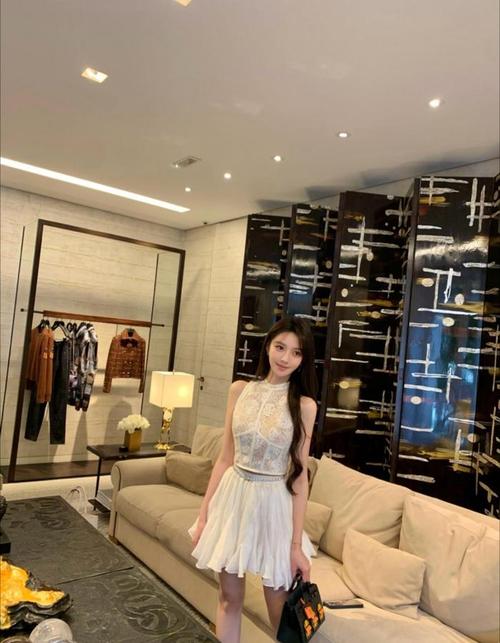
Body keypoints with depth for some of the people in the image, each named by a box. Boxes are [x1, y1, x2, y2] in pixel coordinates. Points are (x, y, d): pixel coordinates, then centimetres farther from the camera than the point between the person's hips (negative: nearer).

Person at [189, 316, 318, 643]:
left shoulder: (304, 405, -9)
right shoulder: (239, 390, -1)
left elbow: (299, 476, -7)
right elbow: (225, 458, 4)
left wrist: (297, 544, -6)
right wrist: (204, 514, 6)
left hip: (273, 504, -2)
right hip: (233, 497, 3)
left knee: (280, 609, 11)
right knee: (229, 597, 15)